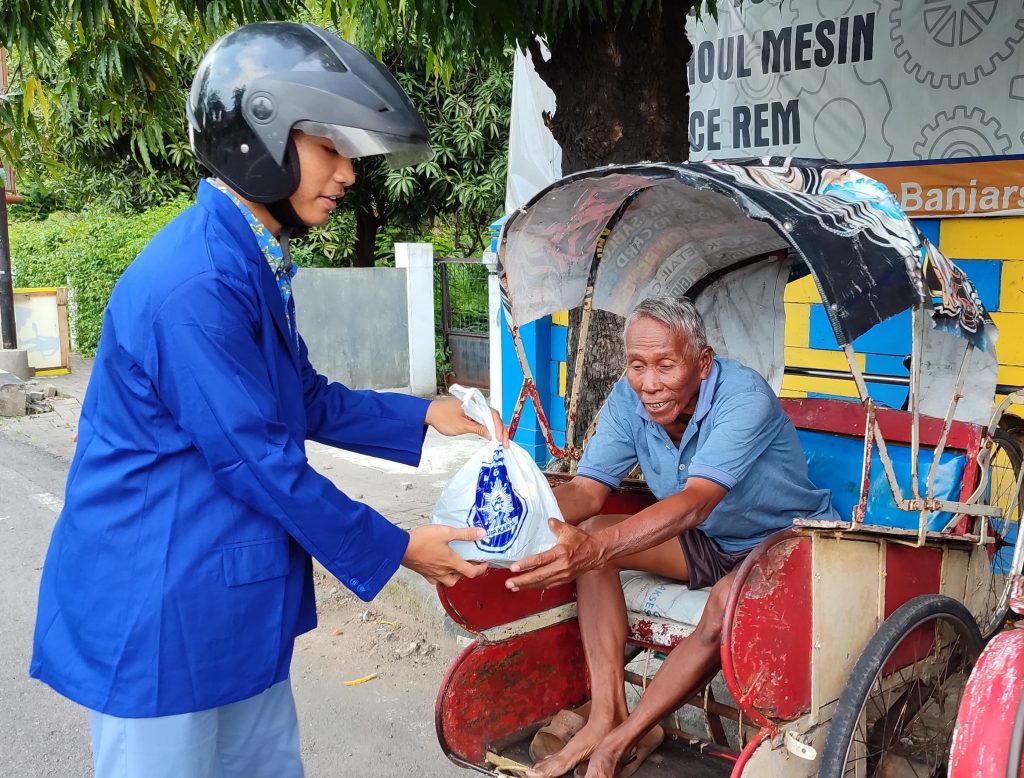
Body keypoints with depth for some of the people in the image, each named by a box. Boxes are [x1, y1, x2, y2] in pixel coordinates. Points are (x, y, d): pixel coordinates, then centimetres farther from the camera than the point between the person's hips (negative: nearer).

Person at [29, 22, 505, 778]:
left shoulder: (254, 261, 7)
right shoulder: (197, 282, -25)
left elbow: (309, 402, 14)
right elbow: (257, 457, -21)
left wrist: (424, 417, 5)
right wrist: (393, 548, -12)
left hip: (233, 602, 9)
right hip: (158, 613, -9)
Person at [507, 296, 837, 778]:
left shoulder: (743, 396, -30)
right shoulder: (629, 399, -11)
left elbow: (695, 502, -43)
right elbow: (587, 489, -17)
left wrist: (597, 548, -59)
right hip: (708, 543, 6)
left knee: (730, 600, -37)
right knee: (586, 535, -13)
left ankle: (620, 739, -19)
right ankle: (605, 716, -16)